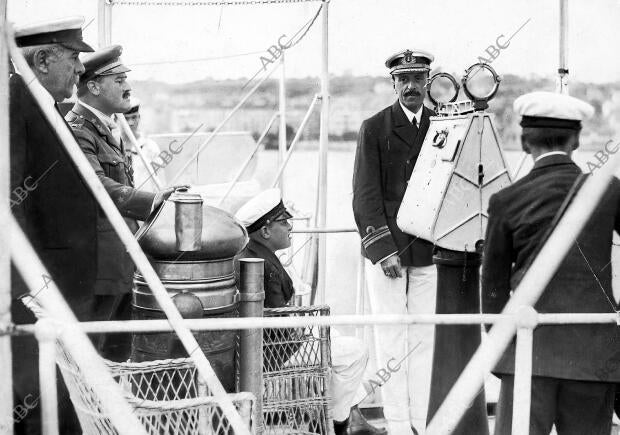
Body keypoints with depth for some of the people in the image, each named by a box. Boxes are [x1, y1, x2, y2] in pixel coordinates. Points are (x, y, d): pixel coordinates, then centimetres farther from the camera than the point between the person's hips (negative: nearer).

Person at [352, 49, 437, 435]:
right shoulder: (374, 128, 0)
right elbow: (366, 195, -4)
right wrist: (382, 249, -12)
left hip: (428, 251, 2)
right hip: (384, 249, -2)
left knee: (424, 339, 5)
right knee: (391, 339, 0)